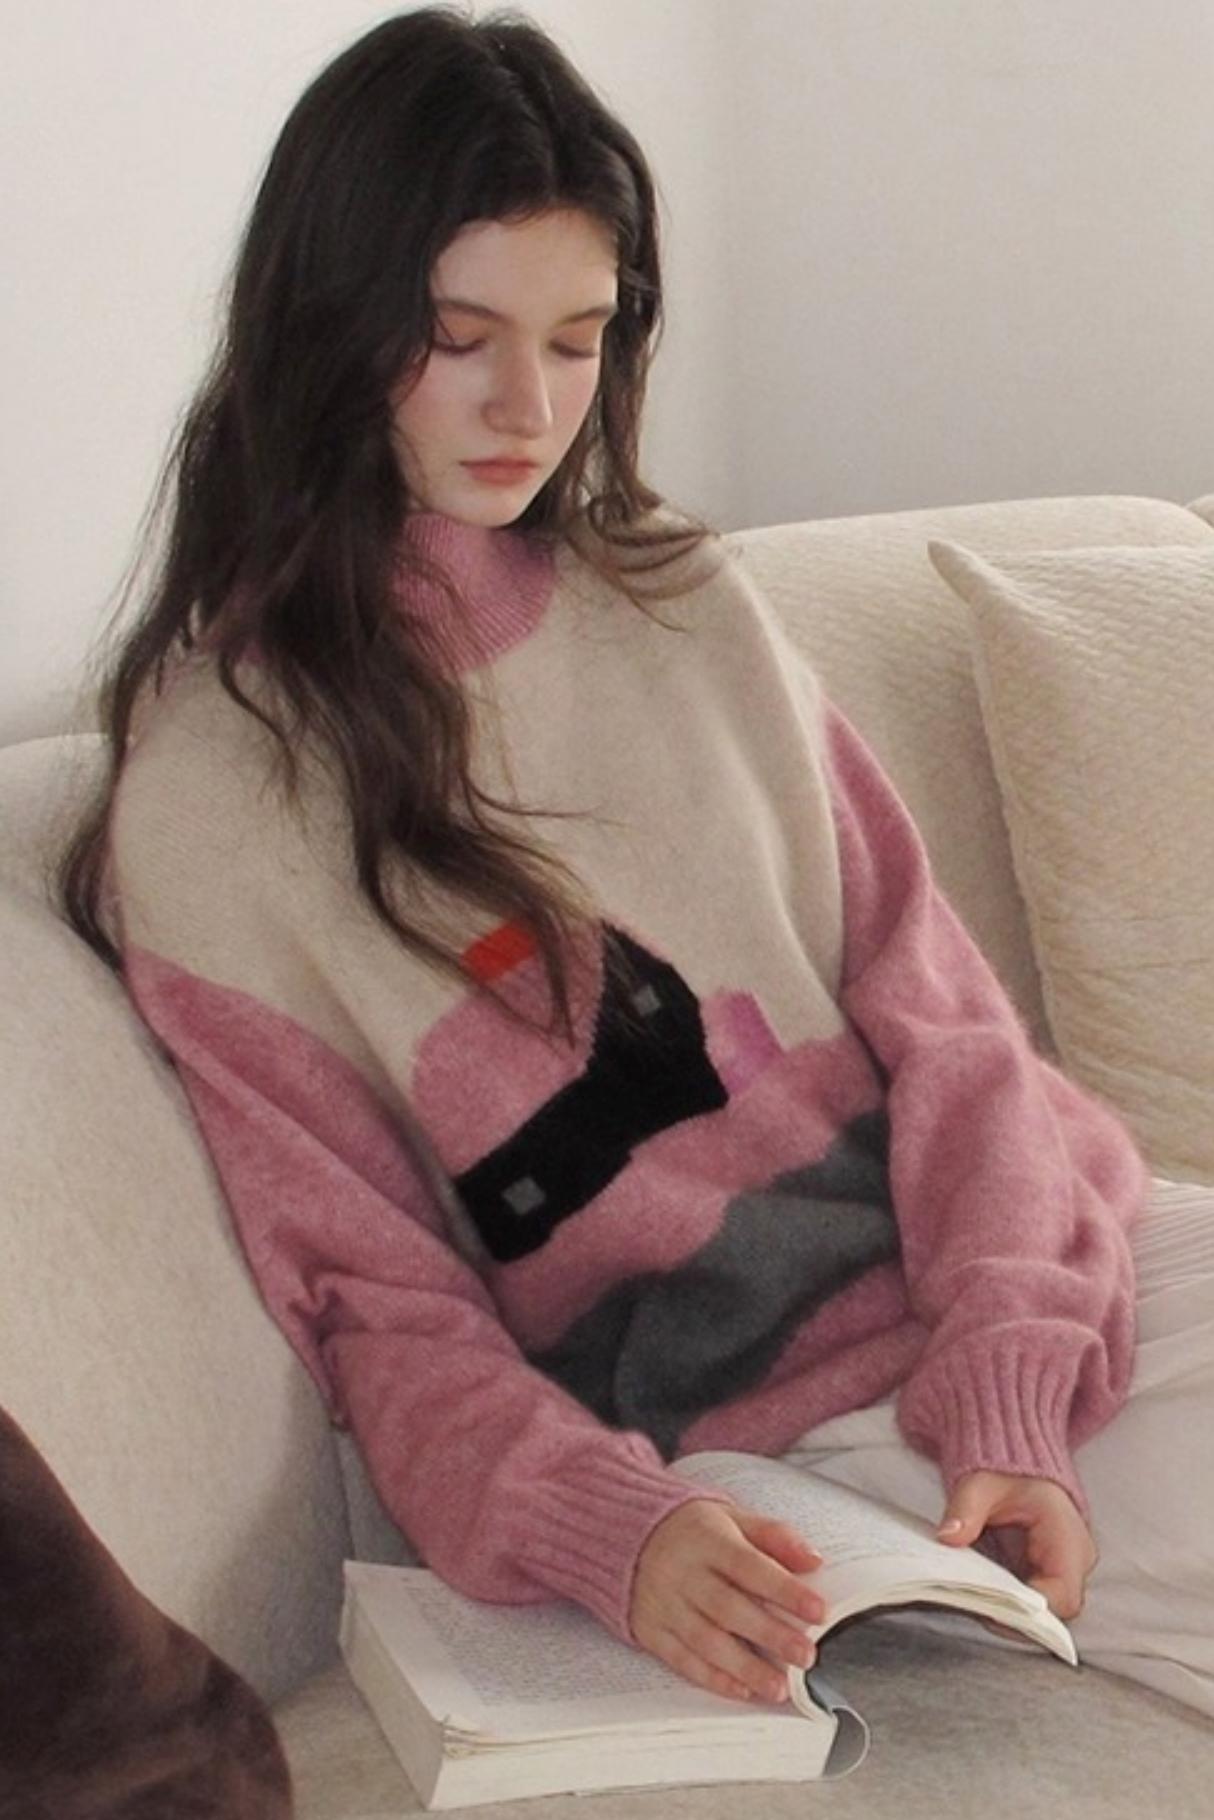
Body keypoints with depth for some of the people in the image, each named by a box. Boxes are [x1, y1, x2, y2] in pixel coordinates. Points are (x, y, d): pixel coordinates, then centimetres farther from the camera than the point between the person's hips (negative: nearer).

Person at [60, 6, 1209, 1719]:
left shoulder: (686, 609, 10)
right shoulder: (209, 782, -4)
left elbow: (934, 1012, 4)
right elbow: (371, 1293, -5)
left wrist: (1008, 1406, -12)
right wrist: (612, 1529, -25)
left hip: (994, 1292, 5)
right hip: (733, 1428, -5)